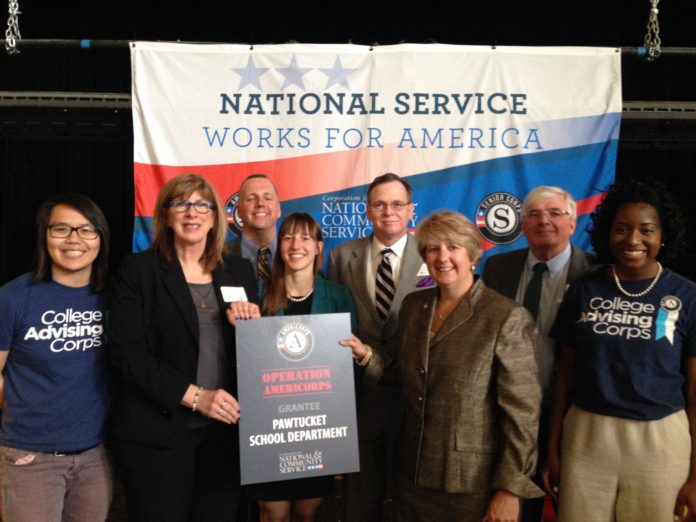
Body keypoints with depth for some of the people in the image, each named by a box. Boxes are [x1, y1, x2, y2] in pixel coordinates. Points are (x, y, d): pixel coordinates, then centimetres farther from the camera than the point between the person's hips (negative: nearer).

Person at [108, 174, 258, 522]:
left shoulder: (239, 271, 10)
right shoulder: (138, 269, -1)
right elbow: (126, 353, -10)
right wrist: (194, 396, -16)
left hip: (225, 429, 4)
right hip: (158, 431, -3)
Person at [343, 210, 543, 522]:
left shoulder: (507, 318, -14)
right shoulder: (413, 306, 3)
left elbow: (522, 411, -13)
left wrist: (509, 490, -13)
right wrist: (366, 355, -4)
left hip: (474, 484, -5)